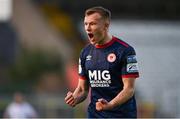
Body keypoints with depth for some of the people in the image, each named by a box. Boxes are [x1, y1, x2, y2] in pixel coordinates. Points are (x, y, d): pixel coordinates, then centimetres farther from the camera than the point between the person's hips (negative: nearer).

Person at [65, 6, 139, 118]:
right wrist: (74, 99, -8)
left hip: (121, 114, -5)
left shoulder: (125, 50, -10)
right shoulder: (86, 53, 9)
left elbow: (129, 89, -13)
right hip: (95, 114, 6)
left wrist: (110, 105, -29)